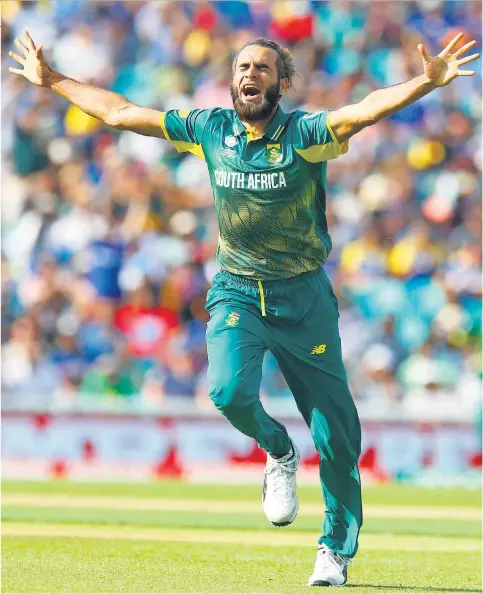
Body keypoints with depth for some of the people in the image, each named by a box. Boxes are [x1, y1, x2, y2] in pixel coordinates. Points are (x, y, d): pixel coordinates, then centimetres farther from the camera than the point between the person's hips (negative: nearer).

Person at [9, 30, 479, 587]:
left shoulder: (305, 133, -11)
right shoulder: (209, 129, 1)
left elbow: (368, 108, -30)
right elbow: (119, 112, 10)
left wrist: (429, 81, -47)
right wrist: (52, 81, 15)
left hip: (303, 296, -2)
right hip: (236, 292, 2)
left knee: (335, 435, -2)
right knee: (229, 391, -24)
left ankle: (336, 550, 18)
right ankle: (277, 453, 11)